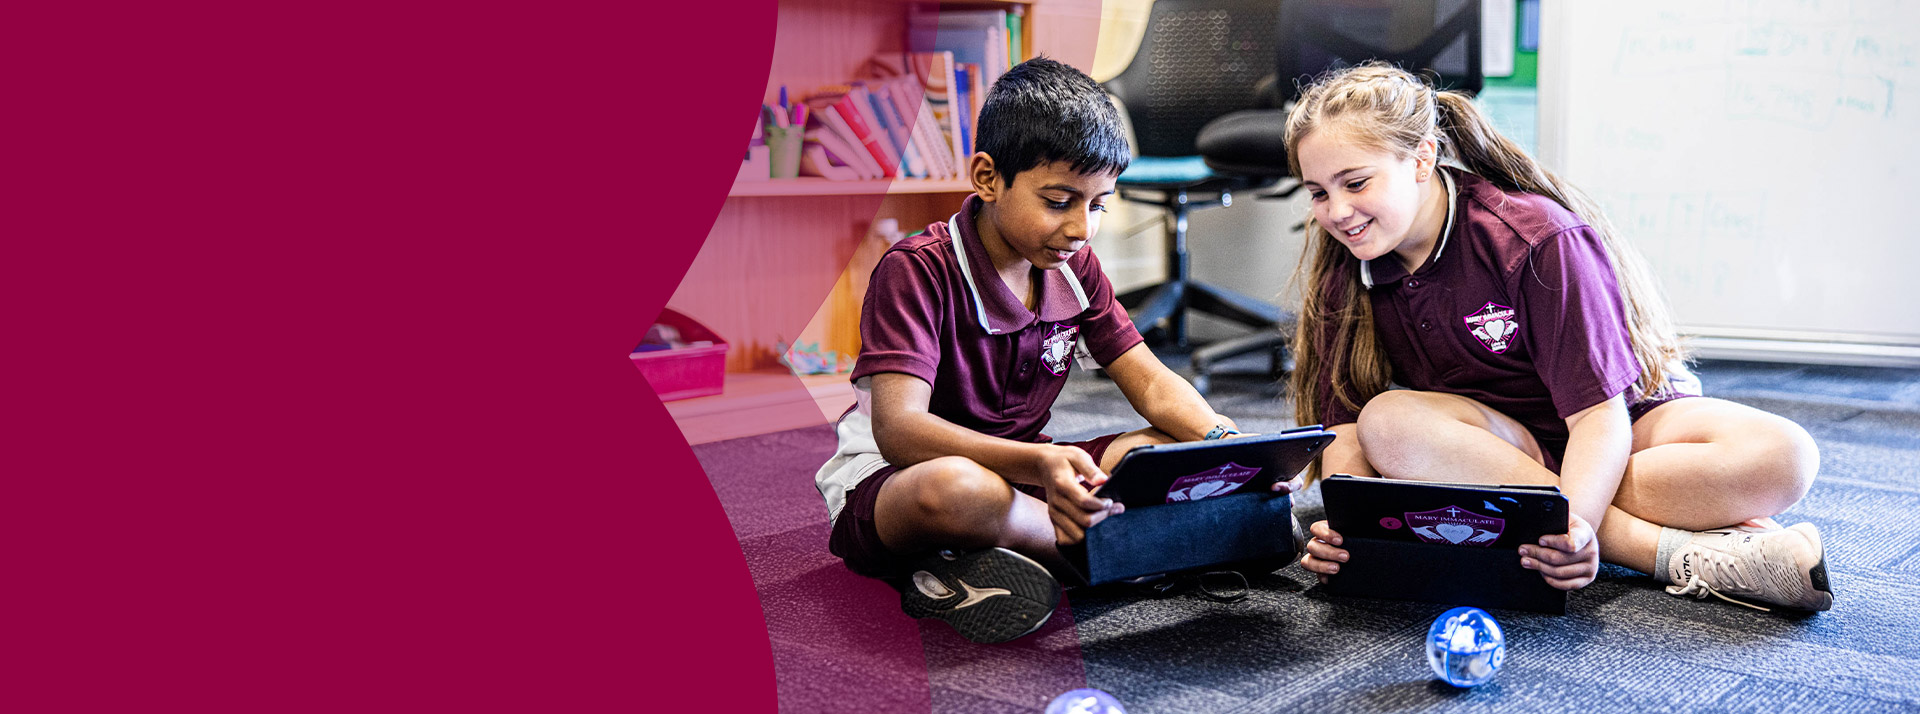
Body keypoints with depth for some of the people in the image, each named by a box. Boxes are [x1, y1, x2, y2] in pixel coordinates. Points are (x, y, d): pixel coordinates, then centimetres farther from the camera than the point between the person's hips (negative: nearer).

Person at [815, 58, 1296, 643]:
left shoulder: (1074, 267, 2)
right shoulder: (916, 271, -20)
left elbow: (1151, 383, 3)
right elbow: (899, 430, -32)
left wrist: (1228, 442, -19)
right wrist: (1038, 463, -47)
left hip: (1014, 471, 7)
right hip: (888, 481, -7)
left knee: (1176, 450, -9)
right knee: (953, 489, -42)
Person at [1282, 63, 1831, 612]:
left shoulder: (1538, 239, -22)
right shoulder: (1344, 276, -8)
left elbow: (1599, 413, -26)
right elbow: (1346, 426, -12)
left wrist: (1572, 526, -44)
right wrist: (1339, 525, -33)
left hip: (1624, 421, -2)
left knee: (1782, 455, -30)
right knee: (1388, 421, -33)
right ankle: (1673, 553, -31)